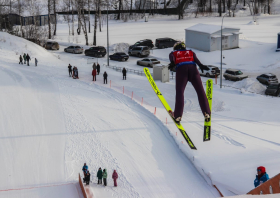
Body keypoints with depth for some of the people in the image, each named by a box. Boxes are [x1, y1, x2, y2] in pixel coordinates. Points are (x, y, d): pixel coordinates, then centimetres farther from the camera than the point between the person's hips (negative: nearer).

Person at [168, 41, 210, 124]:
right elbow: (195, 58, 13)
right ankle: (207, 113, -8)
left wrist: (172, 64, -15)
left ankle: (177, 116, -13)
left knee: (179, 92, -1)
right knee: (200, 91, 2)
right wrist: (200, 65, -6)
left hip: (181, 69, -1)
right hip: (192, 68, 1)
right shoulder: (191, 52, 35)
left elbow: (172, 57, 6)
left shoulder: (173, 53, 30)